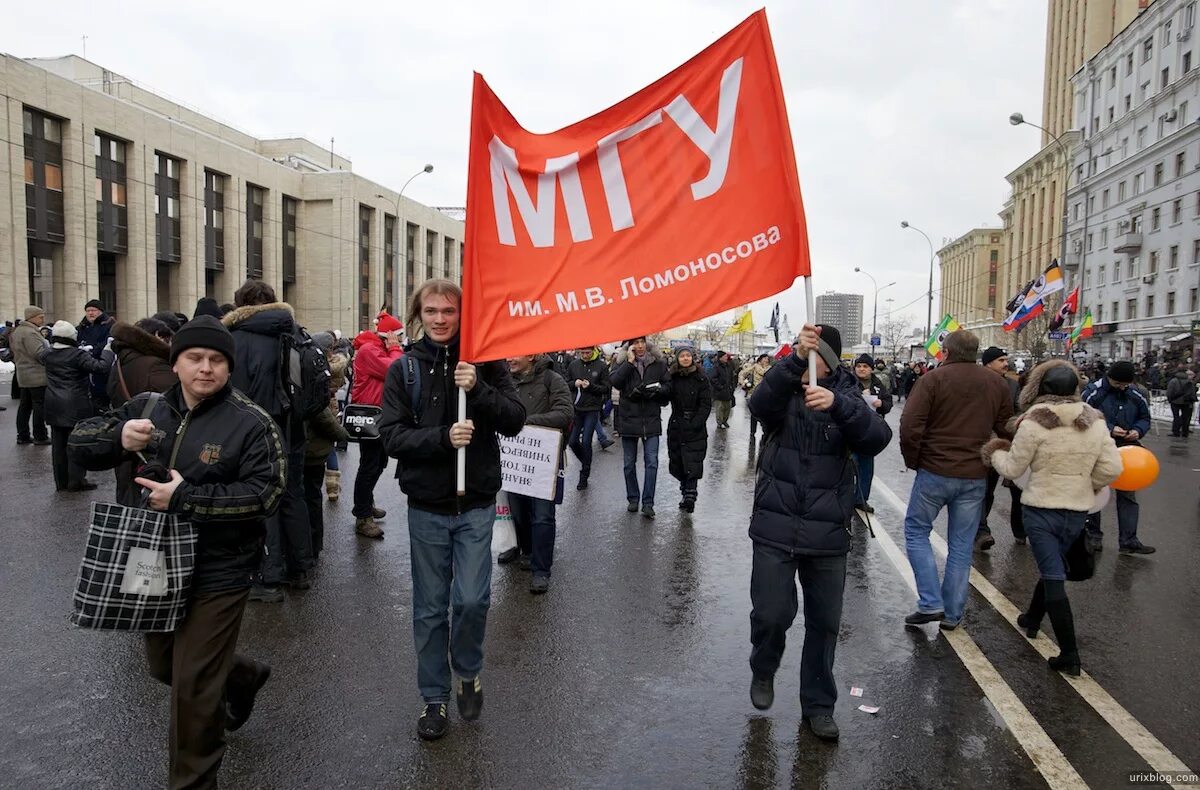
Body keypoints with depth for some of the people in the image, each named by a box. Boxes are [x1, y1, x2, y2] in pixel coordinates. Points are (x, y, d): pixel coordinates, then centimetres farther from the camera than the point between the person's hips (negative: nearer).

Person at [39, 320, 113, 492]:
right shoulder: (78, 355, -16)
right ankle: (76, 481, 0)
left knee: (59, 444, 12)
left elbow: (40, 353, 27)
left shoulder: (48, 354, 4)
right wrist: (107, 351, -12)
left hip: (54, 406, 7)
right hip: (76, 406, -6)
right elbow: (99, 366, -24)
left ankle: (61, 481, 18)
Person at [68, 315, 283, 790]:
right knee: (164, 666, 26)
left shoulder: (250, 423, -15)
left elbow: (264, 495, -22)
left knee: (193, 687, 2)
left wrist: (185, 498, -25)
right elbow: (80, 444, 4)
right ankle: (242, 677, 53)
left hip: (218, 573, -6)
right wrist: (118, 438, -19)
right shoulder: (150, 408, 2)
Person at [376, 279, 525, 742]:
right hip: (426, 505, 1)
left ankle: (468, 673, 27)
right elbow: (391, 435, -7)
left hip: (476, 503, -1)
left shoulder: (484, 361, -1)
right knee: (430, 608, 10)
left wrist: (479, 388, -21)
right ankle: (434, 698, 27)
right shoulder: (404, 369, 0)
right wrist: (443, 436, -22)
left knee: (472, 599, -4)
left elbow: (515, 420, -6)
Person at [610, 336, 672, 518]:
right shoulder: (624, 363, 1)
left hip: (651, 420, 0)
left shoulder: (658, 363, 2)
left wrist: (655, 390, -14)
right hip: (628, 419, 1)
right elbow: (615, 382, -17)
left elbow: (668, 386, 5)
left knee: (652, 462, -6)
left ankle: (648, 503, 1)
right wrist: (630, 361, -18)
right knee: (629, 463, 10)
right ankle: (632, 499, 25)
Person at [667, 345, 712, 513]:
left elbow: (706, 405, -6)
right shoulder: (672, 378, 6)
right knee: (678, 462, 7)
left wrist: (695, 424, -13)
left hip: (696, 428, -3)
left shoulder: (701, 378, -2)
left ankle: (690, 496, -10)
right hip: (676, 427, 3)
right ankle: (686, 492, 20)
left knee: (693, 464, -9)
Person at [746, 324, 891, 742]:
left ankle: (818, 703, 30)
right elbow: (760, 403, -27)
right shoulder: (783, 395, -2)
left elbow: (877, 438, -19)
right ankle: (763, 671, 32)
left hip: (827, 532, 1)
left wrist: (837, 404, -36)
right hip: (776, 528, -1)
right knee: (771, 613, -1)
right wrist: (795, 359, -42)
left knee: (825, 622, 10)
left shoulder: (845, 397, 0)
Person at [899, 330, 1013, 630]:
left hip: (935, 471, -4)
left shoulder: (933, 378, -9)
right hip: (976, 476, 4)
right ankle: (952, 614, 18)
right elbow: (1007, 430, 8)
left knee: (916, 531, 12)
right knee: (961, 544, 11)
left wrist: (912, 460, -2)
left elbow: (910, 426, -16)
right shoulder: (997, 384, 5)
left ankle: (930, 603, 2)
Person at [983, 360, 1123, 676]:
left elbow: (1013, 469, -8)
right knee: (1053, 568, 25)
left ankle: (1069, 656, 0)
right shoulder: (1095, 422, -1)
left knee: (1054, 578, 0)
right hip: (1078, 511, 5)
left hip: (1041, 509, -5)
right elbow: (1112, 469, -4)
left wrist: (996, 452, 12)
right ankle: (1032, 619, 45)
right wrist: (1086, 484, 14)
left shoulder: (1034, 423, -15)